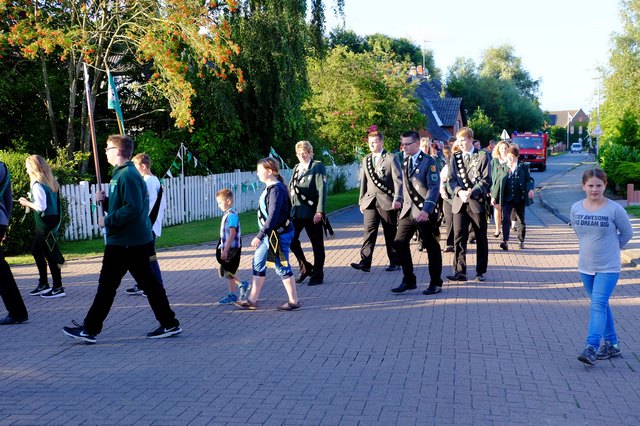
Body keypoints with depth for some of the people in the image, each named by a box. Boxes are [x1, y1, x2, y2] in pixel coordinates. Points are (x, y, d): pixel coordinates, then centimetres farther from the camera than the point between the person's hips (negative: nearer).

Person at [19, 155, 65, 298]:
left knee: (50, 255, -4)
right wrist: (30, 202, 16)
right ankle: (43, 284, 25)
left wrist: (26, 203, -7)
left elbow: (41, 207, -22)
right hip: (53, 220, 10)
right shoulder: (50, 181, 11)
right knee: (36, 250, 19)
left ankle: (58, 288, 1)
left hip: (45, 223, -10)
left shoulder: (37, 184, -16)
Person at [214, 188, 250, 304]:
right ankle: (242, 285, 21)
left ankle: (232, 295, 10)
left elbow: (232, 234, -24)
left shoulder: (232, 215, -19)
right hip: (227, 248, 9)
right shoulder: (227, 215, 11)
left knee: (229, 273, 0)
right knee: (226, 272, 14)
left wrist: (225, 250, -25)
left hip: (232, 249, -9)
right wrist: (222, 248, 22)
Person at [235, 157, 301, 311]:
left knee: (282, 267, 0)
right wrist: (262, 235, 20)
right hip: (269, 234, 10)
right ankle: (252, 300, 20)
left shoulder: (276, 190, -20)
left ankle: (293, 301, 12)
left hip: (279, 235, -10)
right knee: (258, 263, 13)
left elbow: (273, 216, -25)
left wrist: (259, 236, -25)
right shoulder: (270, 188, 10)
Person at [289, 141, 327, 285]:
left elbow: (322, 189, -11)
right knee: (291, 239, -1)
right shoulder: (296, 168, 16)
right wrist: (289, 208, 8)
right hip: (296, 211, 6)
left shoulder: (318, 166, -3)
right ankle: (305, 267, 18)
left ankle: (317, 275, 14)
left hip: (312, 212, -6)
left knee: (317, 244, 3)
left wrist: (319, 211, -19)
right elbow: (291, 189, 17)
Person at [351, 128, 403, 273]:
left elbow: (398, 180, -7)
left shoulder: (391, 158, -1)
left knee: (391, 233, 4)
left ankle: (395, 262, 14)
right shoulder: (366, 160, 15)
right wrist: (361, 201, 13)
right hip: (370, 201, 4)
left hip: (387, 201, -4)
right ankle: (365, 262, -13)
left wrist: (397, 199, -17)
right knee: (369, 231, -7)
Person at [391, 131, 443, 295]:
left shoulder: (428, 162, -8)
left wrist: (426, 210, -23)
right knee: (400, 243, 0)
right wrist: (401, 202, 8)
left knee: (432, 247, 3)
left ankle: (435, 283, 15)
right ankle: (408, 281, 12)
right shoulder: (405, 162, 13)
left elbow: (434, 188, -15)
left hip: (424, 211, -6)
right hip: (407, 210, 7)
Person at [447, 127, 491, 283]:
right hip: (460, 203, 2)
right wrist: (459, 192, -15)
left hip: (477, 202, -2)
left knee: (481, 239, 6)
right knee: (458, 237, -5)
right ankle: (460, 271, -2)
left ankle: (480, 272, 16)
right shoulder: (455, 158, 11)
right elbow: (452, 180, 5)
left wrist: (472, 191, -19)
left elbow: (486, 179, -5)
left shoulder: (482, 156, 1)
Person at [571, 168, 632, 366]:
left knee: (598, 305, -14)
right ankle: (611, 344, 28)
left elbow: (627, 233, 1)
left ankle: (591, 347, -16)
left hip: (608, 268, -5)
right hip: (585, 267, 5)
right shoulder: (576, 208, -1)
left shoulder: (614, 209, -13)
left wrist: (611, 247, 7)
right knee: (600, 305, 15)